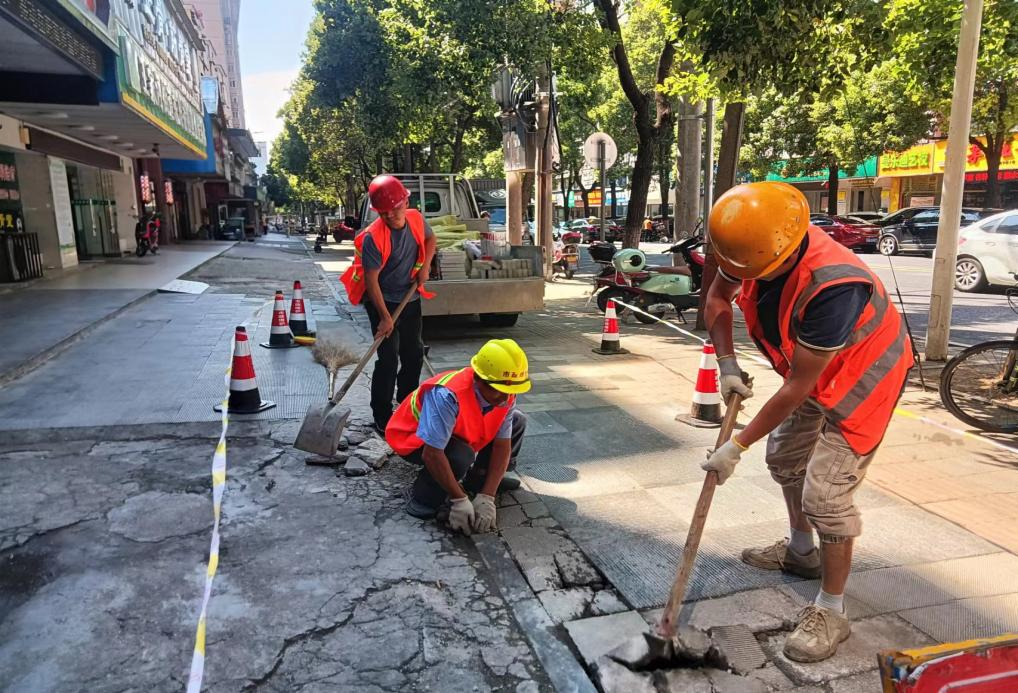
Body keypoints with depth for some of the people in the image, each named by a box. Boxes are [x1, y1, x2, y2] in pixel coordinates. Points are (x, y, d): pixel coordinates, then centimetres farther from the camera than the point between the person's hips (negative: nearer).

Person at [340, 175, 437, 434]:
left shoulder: (416, 219, -8)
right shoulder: (373, 237, -25)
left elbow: (430, 239, 15)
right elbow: (371, 280, -22)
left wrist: (425, 266, -2)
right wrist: (384, 317, -23)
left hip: (410, 299, 7)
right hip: (383, 301, -6)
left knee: (414, 353, 16)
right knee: (389, 357, -10)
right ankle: (382, 417, 1)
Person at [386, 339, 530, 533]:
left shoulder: (506, 396, -19)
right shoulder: (447, 396, -41)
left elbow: (502, 446, -15)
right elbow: (432, 454, -40)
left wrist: (486, 498, -22)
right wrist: (459, 500, -33)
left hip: (459, 434, 7)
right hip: (412, 438, -7)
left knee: (517, 421, -2)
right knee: (460, 455, -38)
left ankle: (479, 479, 10)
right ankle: (421, 497, -11)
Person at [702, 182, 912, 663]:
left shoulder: (831, 287, -42)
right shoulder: (754, 246, -21)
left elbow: (798, 387, -33)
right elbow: (717, 298, -1)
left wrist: (738, 446, -25)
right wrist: (726, 363, -13)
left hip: (863, 374, -8)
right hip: (814, 367, 8)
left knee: (825, 493, -11)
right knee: (784, 456, 21)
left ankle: (831, 612, 10)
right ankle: (800, 551, 45)